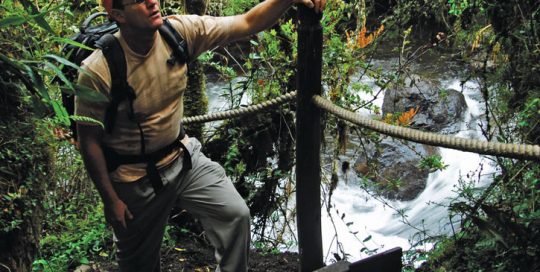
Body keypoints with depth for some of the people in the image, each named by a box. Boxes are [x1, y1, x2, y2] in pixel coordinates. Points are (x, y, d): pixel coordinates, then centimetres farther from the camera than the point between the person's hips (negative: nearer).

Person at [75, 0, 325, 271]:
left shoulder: (180, 31, -16)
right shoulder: (98, 71, -26)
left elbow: (247, 23, -18)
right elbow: (89, 140, -16)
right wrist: (110, 200, -12)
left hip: (183, 157, 4)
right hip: (135, 176, -3)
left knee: (235, 214, -8)